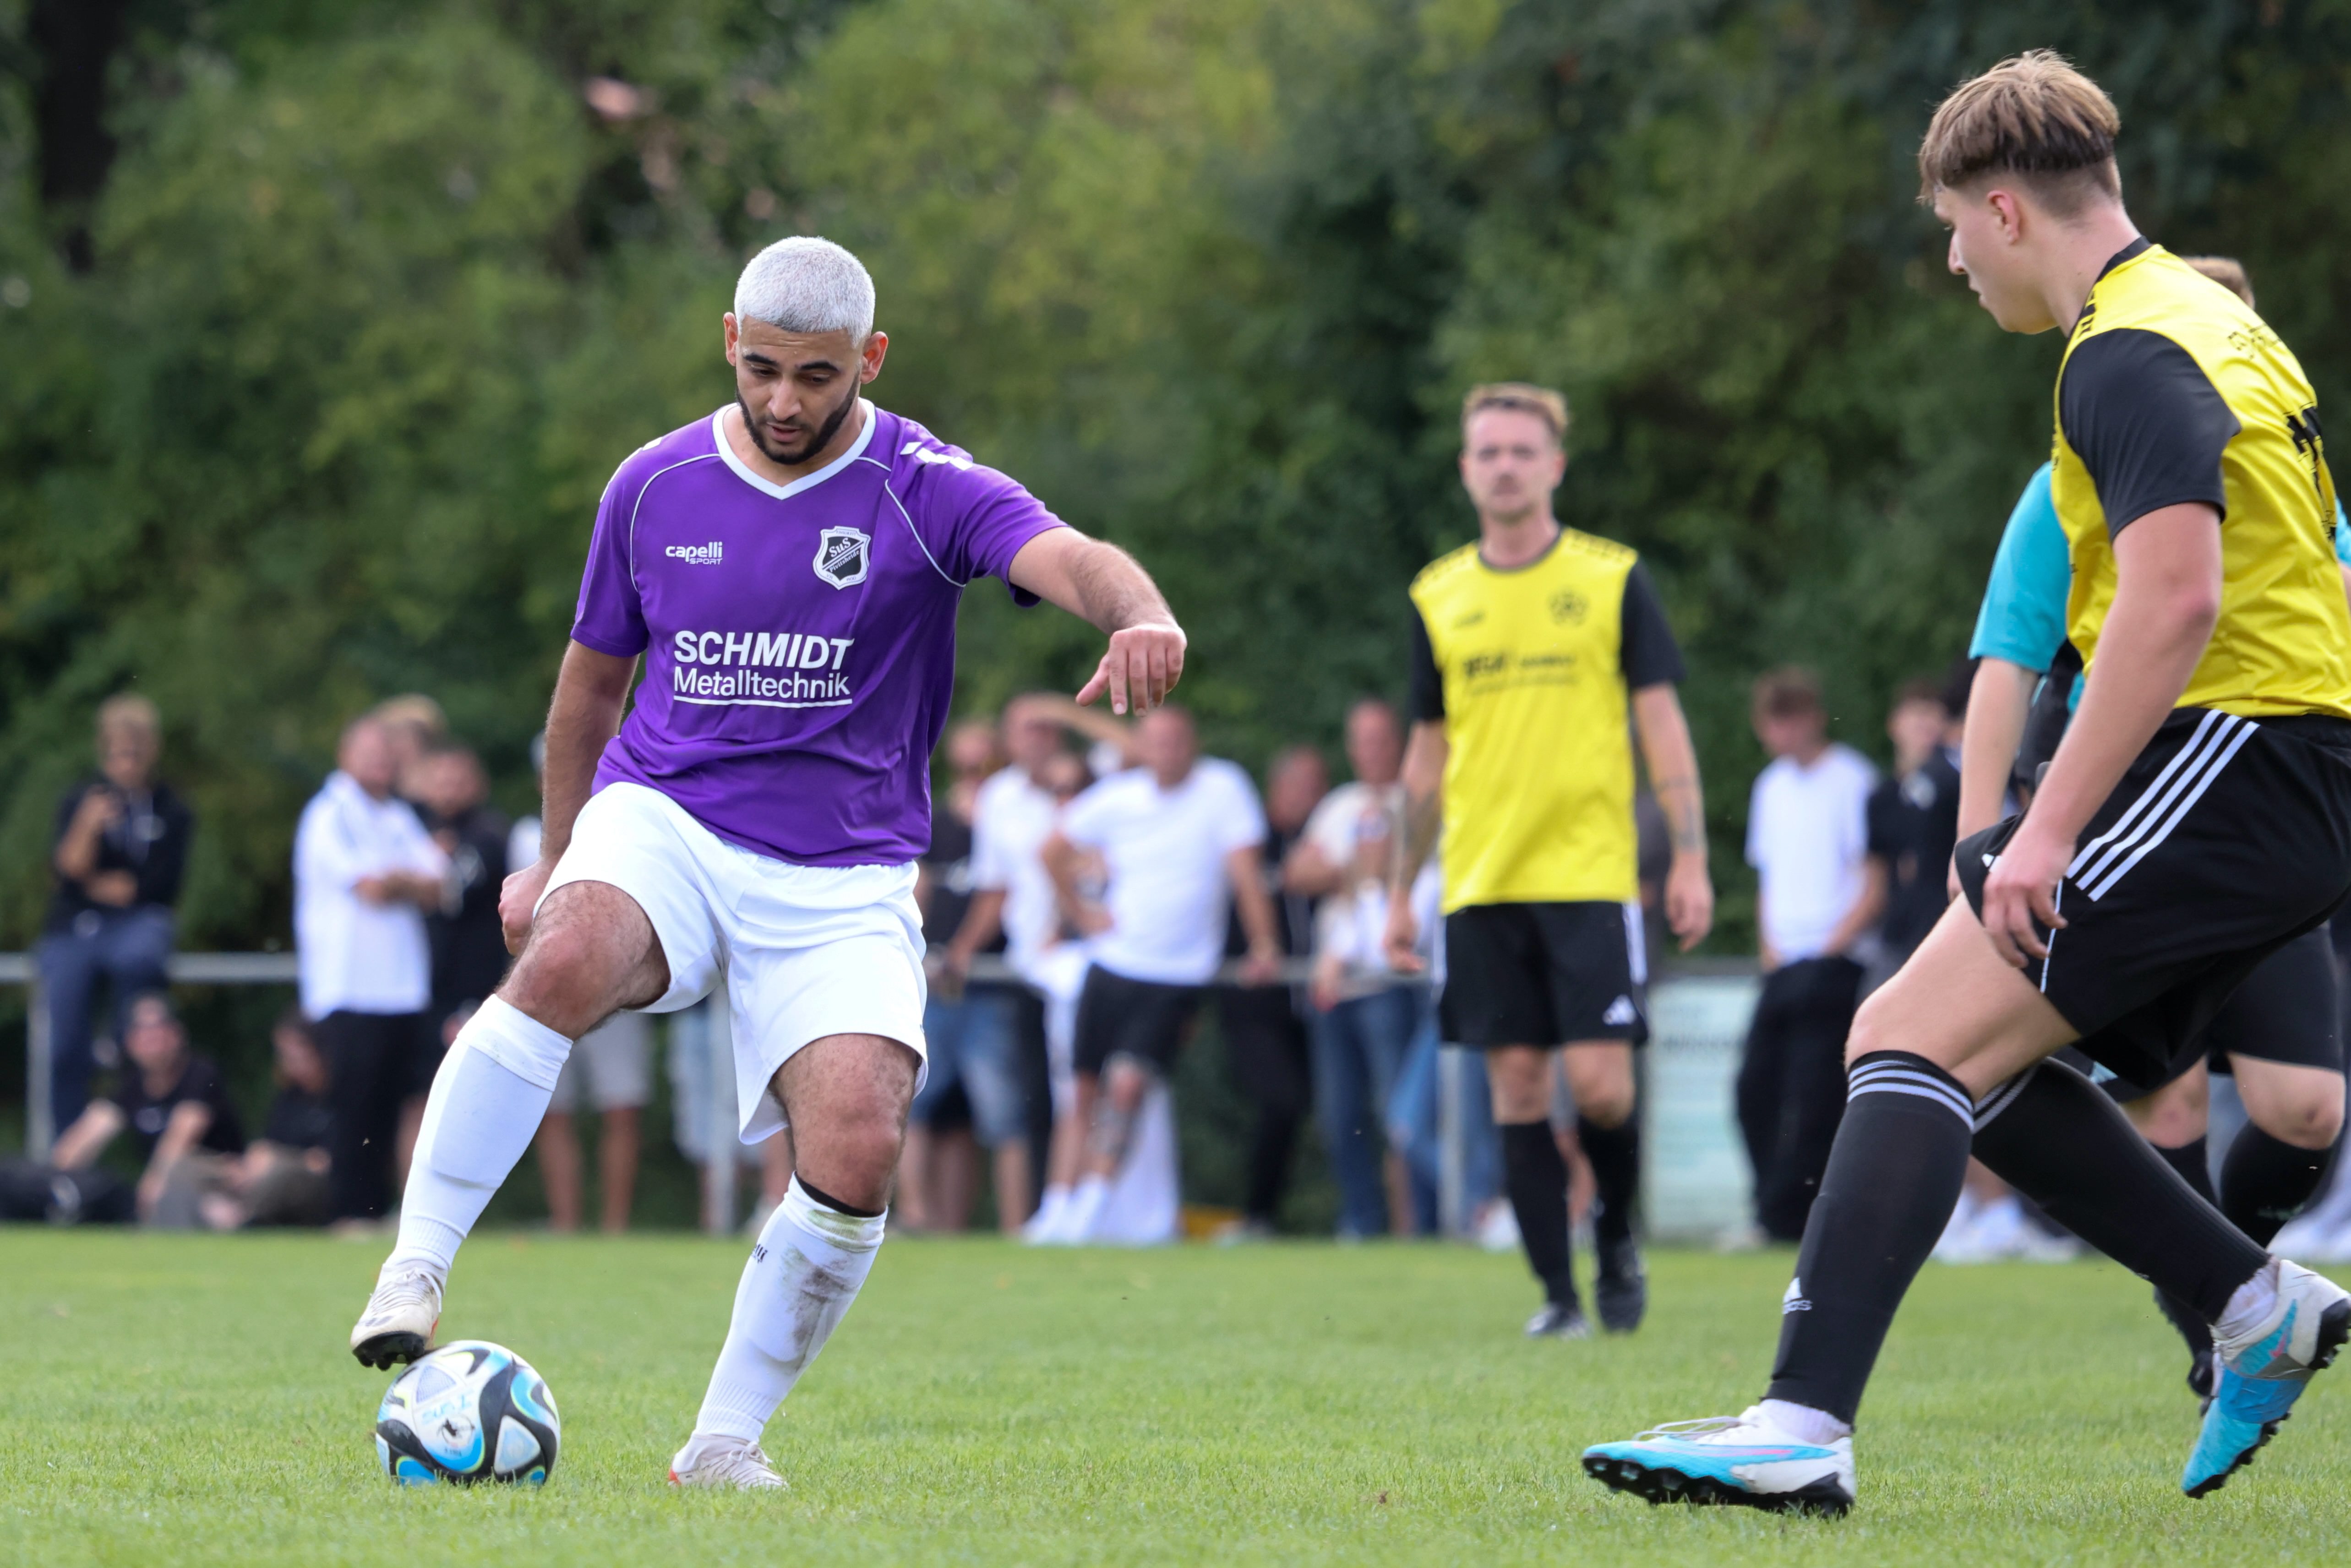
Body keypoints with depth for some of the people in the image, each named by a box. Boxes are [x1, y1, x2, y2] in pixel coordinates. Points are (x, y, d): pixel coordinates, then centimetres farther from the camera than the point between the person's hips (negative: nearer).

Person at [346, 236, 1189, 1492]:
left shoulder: (926, 492, -5)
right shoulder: (655, 487, 5)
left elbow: (1071, 559, -25)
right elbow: (591, 681, 21)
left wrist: (1141, 617, -48)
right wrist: (552, 856, 27)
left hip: (844, 878, -1)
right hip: (663, 823, 1)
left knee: (857, 1151, -21)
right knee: (569, 957, -35)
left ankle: (725, 1439, -2)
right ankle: (416, 1267, -27)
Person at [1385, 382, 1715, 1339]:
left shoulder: (1613, 578, 2)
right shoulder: (1439, 598, 10)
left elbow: (1661, 721, 2)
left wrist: (1690, 858, -6)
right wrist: (1401, 891, 14)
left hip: (1589, 873, -3)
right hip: (1481, 883, 3)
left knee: (1600, 1081, -10)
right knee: (1517, 1083, -1)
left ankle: (1617, 1233, 17)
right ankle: (1557, 1292, 4)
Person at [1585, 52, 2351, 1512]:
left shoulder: (2130, 357, -12)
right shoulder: (2218, 322, 20)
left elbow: (2177, 600, -24)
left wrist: (2049, 831, -25)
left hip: (2233, 755, -10)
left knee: (1921, 1039, -15)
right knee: (1973, 1061, 12)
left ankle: (1805, 1427, -25)